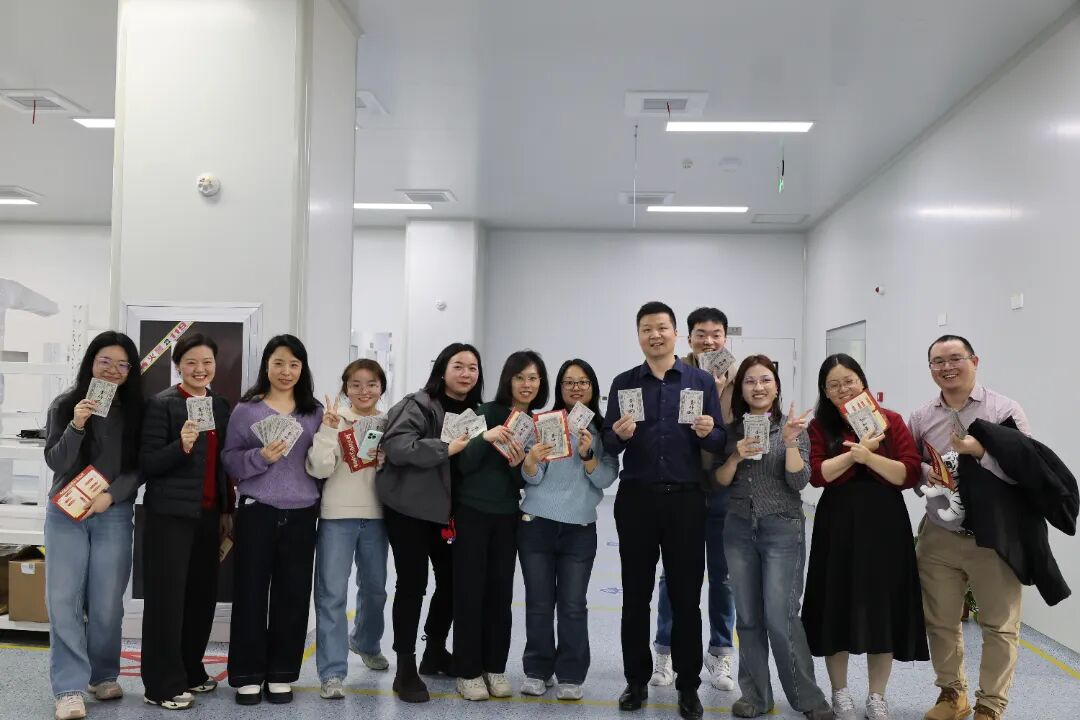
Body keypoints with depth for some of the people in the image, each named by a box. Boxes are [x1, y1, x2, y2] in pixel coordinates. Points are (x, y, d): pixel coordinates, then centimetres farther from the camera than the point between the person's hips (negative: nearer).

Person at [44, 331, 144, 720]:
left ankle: (103, 676, 23)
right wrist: (76, 426, -20)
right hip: (65, 513, 0)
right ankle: (70, 689, 1)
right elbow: (55, 462, -5)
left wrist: (110, 495, -12)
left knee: (106, 603, 4)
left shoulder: (135, 410, 2)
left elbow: (139, 467, 2)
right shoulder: (65, 405, 0)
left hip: (114, 515, 0)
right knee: (64, 600, -4)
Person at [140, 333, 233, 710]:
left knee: (203, 594, 11)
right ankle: (163, 684, 8)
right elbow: (147, 464, -11)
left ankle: (190, 671, 26)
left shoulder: (220, 406, 11)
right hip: (170, 513, -6)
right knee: (167, 596, -1)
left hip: (209, 513, 6)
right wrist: (181, 445, -28)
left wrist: (227, 510, 14)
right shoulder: (161, 404, -8)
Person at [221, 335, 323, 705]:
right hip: (257, 511, -2)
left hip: (301, 513, 2)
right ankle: (247, 675, 15)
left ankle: (281, 674, 18)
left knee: (293, 594, 6)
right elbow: (229, 459, -4)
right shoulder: (246, 409, 1)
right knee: (250, 592, 3)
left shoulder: (314, 412, 8)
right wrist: (261, 457, -18)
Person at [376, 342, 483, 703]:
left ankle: (435, 651, 34)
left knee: (451, 580, 13)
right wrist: (446, 448, -27)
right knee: (413, 583, -3)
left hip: (446, 510, 7)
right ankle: (405, 669, 8)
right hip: (408, 508, -6)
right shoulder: (418, 405, -11)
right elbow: (396, 447, -25)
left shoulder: (475, 413, 9)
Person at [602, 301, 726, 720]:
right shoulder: (623, 383, 6)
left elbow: (720, 442, 2)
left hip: (685, 499, -1)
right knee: (635, 594, 9)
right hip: (636, 499, 1)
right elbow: (607, 444, 3)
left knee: (686, 595, 6)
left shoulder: (702, 381, 4)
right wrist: (619, 434, -18)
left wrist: (708, 432, -19)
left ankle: (688, 686, 18)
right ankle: (636, 680, 21)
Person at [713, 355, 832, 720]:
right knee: (748, 618, 9)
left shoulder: (793, 427, -2)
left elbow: (798, 481, -10)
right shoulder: (732, 430, 6)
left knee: (781, 619, -5)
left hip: (782, 530, -3)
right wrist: (736, 457, -13)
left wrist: (790, 441, -23)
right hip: (739, 529, 4)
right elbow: (719, 481, 4)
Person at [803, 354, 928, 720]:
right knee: (838, 604, 6)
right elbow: (816, 474, -11)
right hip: (837, 524, 0)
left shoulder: (890, 420, 1)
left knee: (882, 606, 6)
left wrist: (868, 456, -20)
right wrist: (855, 451, -19)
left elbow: (910, 474, -8)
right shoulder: (820, 426, 2)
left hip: (884, 523, 0)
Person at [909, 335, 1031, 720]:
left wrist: (981, 451, -23)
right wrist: (924, 472, -9)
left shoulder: (1005, 410, -5)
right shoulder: (921, 418, 6)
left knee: (999, 626, 4)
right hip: (938, 538, 4)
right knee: (941, 622, 13)